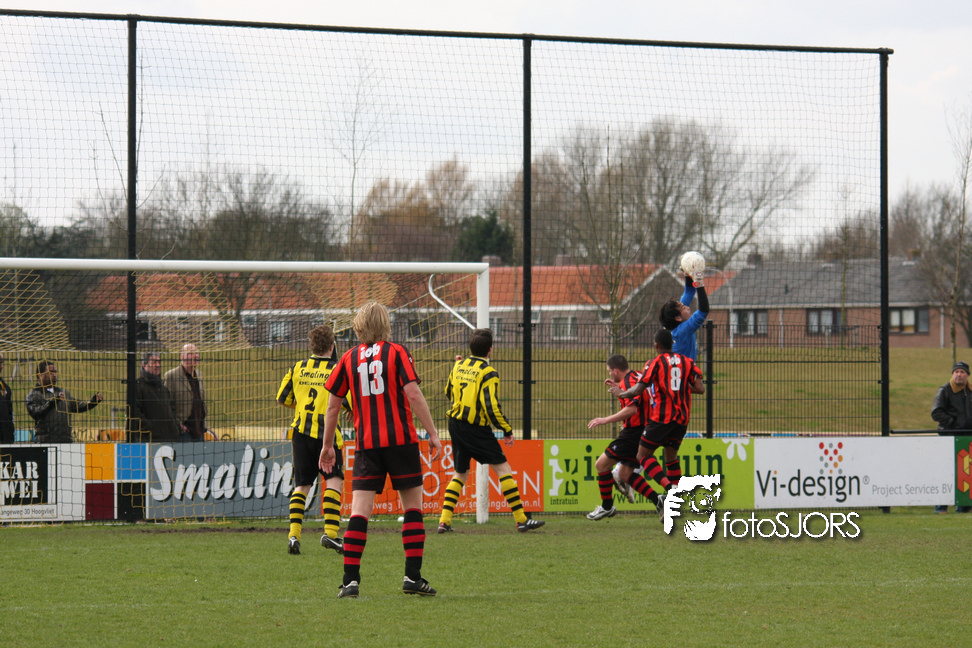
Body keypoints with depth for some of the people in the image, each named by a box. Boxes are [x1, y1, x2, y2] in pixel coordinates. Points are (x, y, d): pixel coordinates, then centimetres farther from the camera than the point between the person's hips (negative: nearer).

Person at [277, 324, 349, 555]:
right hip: (325, 432, -4)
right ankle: (330, 532, -13)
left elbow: (282, 398, 13)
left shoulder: (297, 368, 8)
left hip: (300, 431, 4)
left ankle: (293, 534, 0)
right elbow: (349, 402, -9)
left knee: (301, 484, 11)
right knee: (334, 481, 1)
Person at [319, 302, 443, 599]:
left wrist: (327, 446, 21)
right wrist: (433, 434, -6)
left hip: (366, 443, 2)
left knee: (360, 511, -1)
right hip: (401, 439, -2)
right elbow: (413, 395, -9)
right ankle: (413, 576, 2)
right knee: (412, 507, 7)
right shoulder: (396, 352, 0)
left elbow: (333, 405, 11)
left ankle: (350, 580, -9)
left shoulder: (349, 358, 8)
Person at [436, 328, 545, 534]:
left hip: (456, 423, 6)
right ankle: (521, 519, -2)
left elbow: (449, 393, 22)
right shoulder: (488, 373, -12)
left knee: (460, 473, 17)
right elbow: (491, 407, -18)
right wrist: (507, 430, -9)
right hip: (477, 430, -6)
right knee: (503, 468, 0)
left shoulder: (459, 366, 7)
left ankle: (444, 520, 7)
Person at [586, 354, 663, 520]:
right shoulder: (637, 377, 13)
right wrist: (618, 387, 29)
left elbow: (631, 409, -30)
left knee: (601, 464, 0)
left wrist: (605, 420, -28)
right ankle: (657, 500, 3)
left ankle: (607, 507, 9)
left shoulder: (628, 381, -16)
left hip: (633, 432, -10)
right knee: (624, 473, 16)